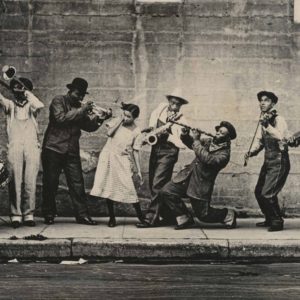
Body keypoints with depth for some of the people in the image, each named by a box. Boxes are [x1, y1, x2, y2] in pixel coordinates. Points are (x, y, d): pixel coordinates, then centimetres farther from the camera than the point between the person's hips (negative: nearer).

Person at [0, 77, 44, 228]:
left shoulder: (30, 105, 14)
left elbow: (39, 105, -8)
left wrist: (26, 92, -1)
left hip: (32, 147, 0)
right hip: (14, 147, 0)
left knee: (30, 183, -4)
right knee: (15, 182, -6)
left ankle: (28, 214, 1)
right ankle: (15, 215, -4)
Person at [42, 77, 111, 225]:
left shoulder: (80, 107, 15)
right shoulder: (58, 101, -1)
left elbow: (88, 126, 9)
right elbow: (61, 118, -18)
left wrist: (99, 119, -9)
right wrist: (80, 111, -18)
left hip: (72, 151, 5)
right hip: (54, 148, -4)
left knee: (77, 183, -1)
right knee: (50, 183, 1)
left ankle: (82, 215, 1)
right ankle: (49, 214, 12)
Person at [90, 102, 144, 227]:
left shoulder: (136, 131, -3)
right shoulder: (117, 122, 3)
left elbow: (135, 151, 0)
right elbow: (109, 133, -14)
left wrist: (138, 170, -1)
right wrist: (120, 120, -12)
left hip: (122, 161, -2)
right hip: (108, 157, 2)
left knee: (128, 188, -11)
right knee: (108, 187, 1)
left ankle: (140, 216, 4)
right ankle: (112, 217, 12)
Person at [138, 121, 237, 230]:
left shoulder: (224, 154, -13)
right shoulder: (208, 141, 10)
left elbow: (206, 159, -28)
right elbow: (191, 143, 23)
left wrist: (196, 140, -23)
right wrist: (185, 136, 0)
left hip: (201, 185, -6)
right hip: (187, 177, 6)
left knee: (203, 215, -1)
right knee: (165, 192, -12)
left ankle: (229, 215, 28)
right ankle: (184, 219, 3)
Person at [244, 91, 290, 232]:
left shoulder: (278, 120, -13)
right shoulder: (263, 120, 12)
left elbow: (280, 136, -31)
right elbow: (259, 140, 12)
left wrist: (267, 125, -40)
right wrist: (252, 151, -6)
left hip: (279, 162, -9)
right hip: (268, 161, 9)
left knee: (267, 194, -14)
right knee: (259, 192, 13)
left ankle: (277, 222, 1)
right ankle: (269, 219, 29)